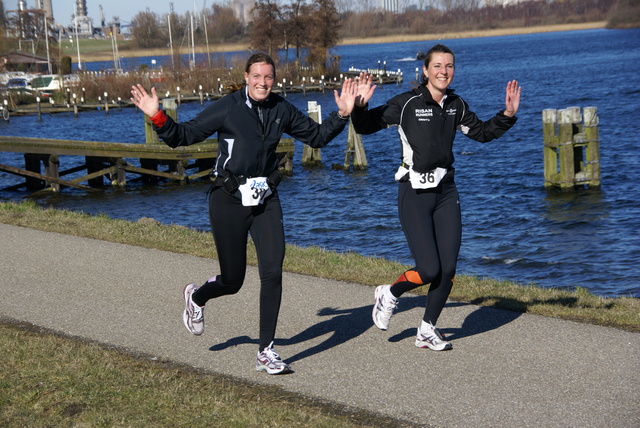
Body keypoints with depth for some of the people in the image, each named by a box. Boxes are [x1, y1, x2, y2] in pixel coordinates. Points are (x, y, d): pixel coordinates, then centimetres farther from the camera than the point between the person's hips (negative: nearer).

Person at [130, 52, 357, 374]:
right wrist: (157, 117, -24)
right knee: (232, 281, 4)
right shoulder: (227, 109, -9)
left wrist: (342, 115, 3)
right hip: (230, 200, -3)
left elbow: (317, 136, 17)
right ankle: (196, 296, 42)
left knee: (272, 272, -10)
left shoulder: (281, 110, 4)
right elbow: (183, 135, -8)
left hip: (266, 199, 4)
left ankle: (266, 352, 1)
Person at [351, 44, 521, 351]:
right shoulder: (407, 104, -11)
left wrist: (507, 115, 6)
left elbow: (482, 133, 20)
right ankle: (389, 294, 21)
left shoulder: (456, 105, 6)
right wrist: (360, 106, -27)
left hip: (446, 191, 5)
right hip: (414, 193, -5)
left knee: (448, 270, 3)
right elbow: (365, 127, -8)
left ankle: (427, 330, 23)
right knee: (429, 270, -11)